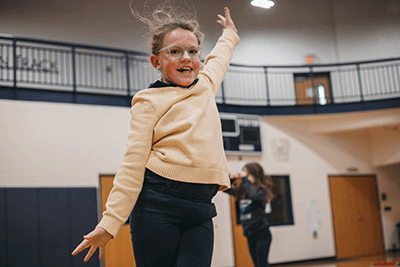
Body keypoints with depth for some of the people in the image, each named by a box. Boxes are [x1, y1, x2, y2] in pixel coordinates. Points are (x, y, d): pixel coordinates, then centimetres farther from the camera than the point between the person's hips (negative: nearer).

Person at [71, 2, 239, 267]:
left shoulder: (205, 86, 16)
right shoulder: (149, 102, 1)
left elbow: (218, 59, 40)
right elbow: (133, 166, -5)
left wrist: (230, 33, 57)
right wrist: (110, 223, -11)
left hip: (201, 210, 4)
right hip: (158, 204, -4)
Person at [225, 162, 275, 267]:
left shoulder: (261, 190, -10)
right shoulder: (241, 191, 7)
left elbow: (254, 194, -32)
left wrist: (245, 178, -24)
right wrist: (231, 179, -5)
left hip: (261, 233, -7)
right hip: (249, 234, 7)